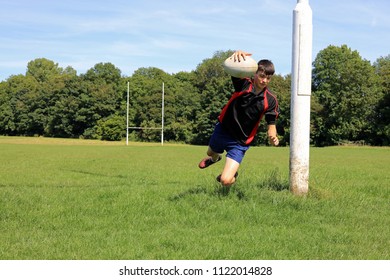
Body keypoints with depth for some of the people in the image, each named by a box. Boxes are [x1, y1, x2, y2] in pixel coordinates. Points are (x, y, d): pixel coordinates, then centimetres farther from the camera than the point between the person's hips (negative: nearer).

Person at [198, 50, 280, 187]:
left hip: (240, 143, -2)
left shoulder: (270, 100, -16)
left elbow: (271, 124, -8)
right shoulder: (243, 84, -19)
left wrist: (273, 137, -32)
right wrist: (237, 55, -62)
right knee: (211, 153, 34)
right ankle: (216, 158, 74)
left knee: (225, 181, -14)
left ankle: (233, 175, 25)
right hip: (222, 130, 2)